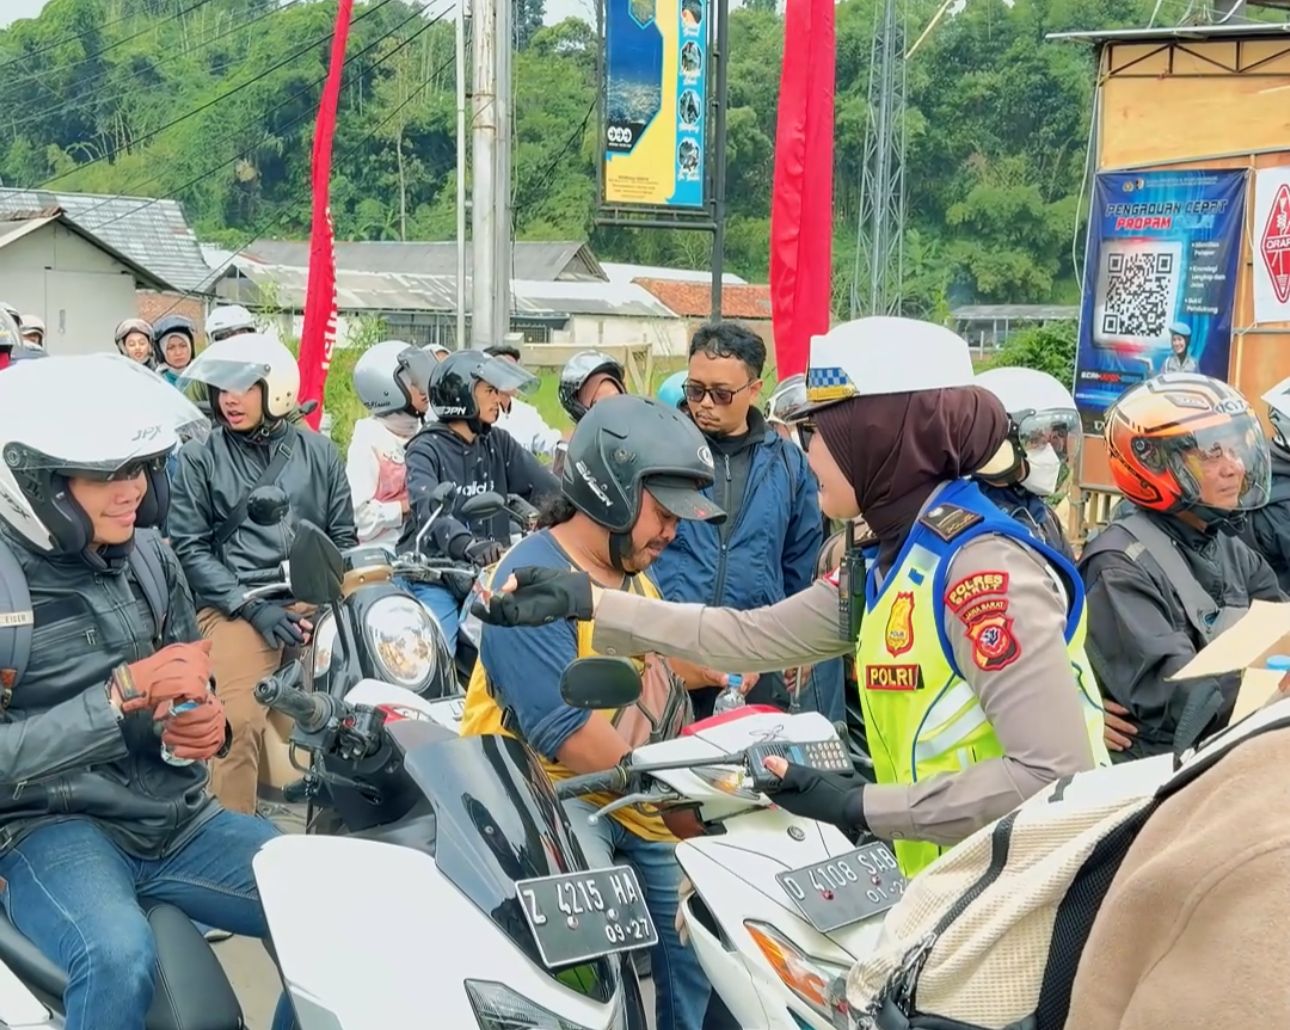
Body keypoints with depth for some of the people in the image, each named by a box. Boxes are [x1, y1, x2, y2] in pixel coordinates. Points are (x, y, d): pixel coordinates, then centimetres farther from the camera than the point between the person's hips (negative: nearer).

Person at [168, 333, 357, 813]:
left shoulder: (319, 452, 17)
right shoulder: (199, 458, 11)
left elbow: (342, 537, 16)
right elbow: (189, 548, 4)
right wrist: (250, 606, -8)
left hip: (315, 598, 2)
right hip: (234, 603, -2)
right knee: (240, 721, -25)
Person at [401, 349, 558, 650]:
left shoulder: (498, 444, 12)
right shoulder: (426, 449, -4)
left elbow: (546, 488, 0)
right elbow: (427, 508, -23)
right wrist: (467, 544, -42)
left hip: (489, 569, 5)